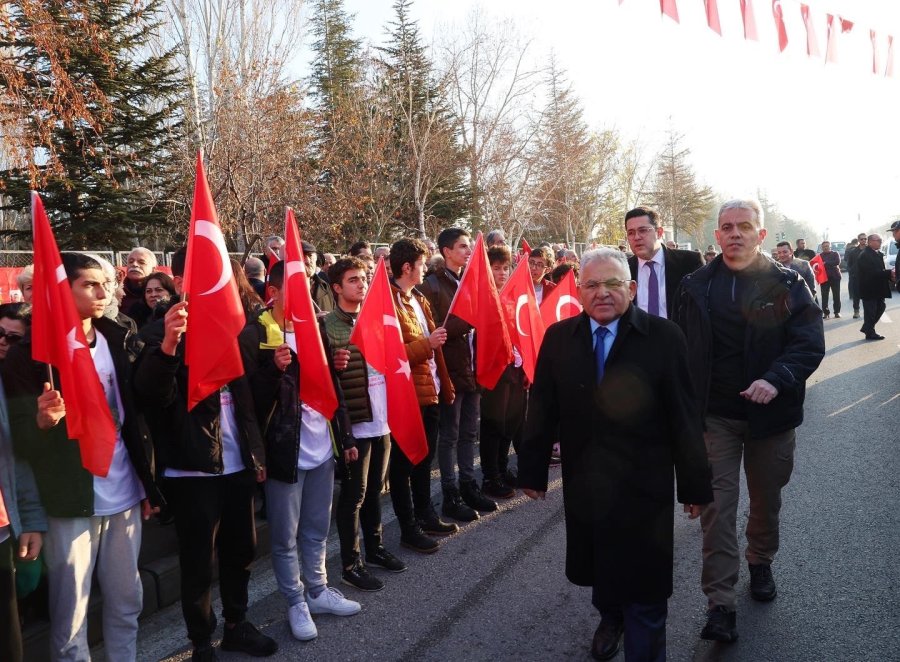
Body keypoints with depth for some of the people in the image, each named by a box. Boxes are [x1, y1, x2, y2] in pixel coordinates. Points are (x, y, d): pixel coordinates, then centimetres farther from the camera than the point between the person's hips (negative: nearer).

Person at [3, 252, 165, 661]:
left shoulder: (120, 342, 5)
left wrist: (148, 484, 8)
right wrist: (43, 420, -32)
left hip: (125, 495, 4)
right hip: (71, 502, -4)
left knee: (127, 602, 14)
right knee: (70, 614, 7)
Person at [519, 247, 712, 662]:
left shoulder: (663, 337, -11)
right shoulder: (558, 338, -1)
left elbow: (684, 417, -8)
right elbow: (542, 410, 2)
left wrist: (694, 485, -5)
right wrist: (532, 471, 5)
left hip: (644, 484, -3)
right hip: (583, 482, 4)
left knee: (644, 579, 6)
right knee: (597, 564, 21)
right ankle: (609, 616, 50)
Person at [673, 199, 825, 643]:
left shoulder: (787, 284, -4)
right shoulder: (696, 286, 1)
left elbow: (810, 342, -11)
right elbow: (680, 348, 5)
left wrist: (778, 378, -28)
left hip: (770, 413, 0)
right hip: (714, 414, 0)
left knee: (766, 499, 18)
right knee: (717, 504, -5)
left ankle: (760, 564, 44)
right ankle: (720, 604, 0)